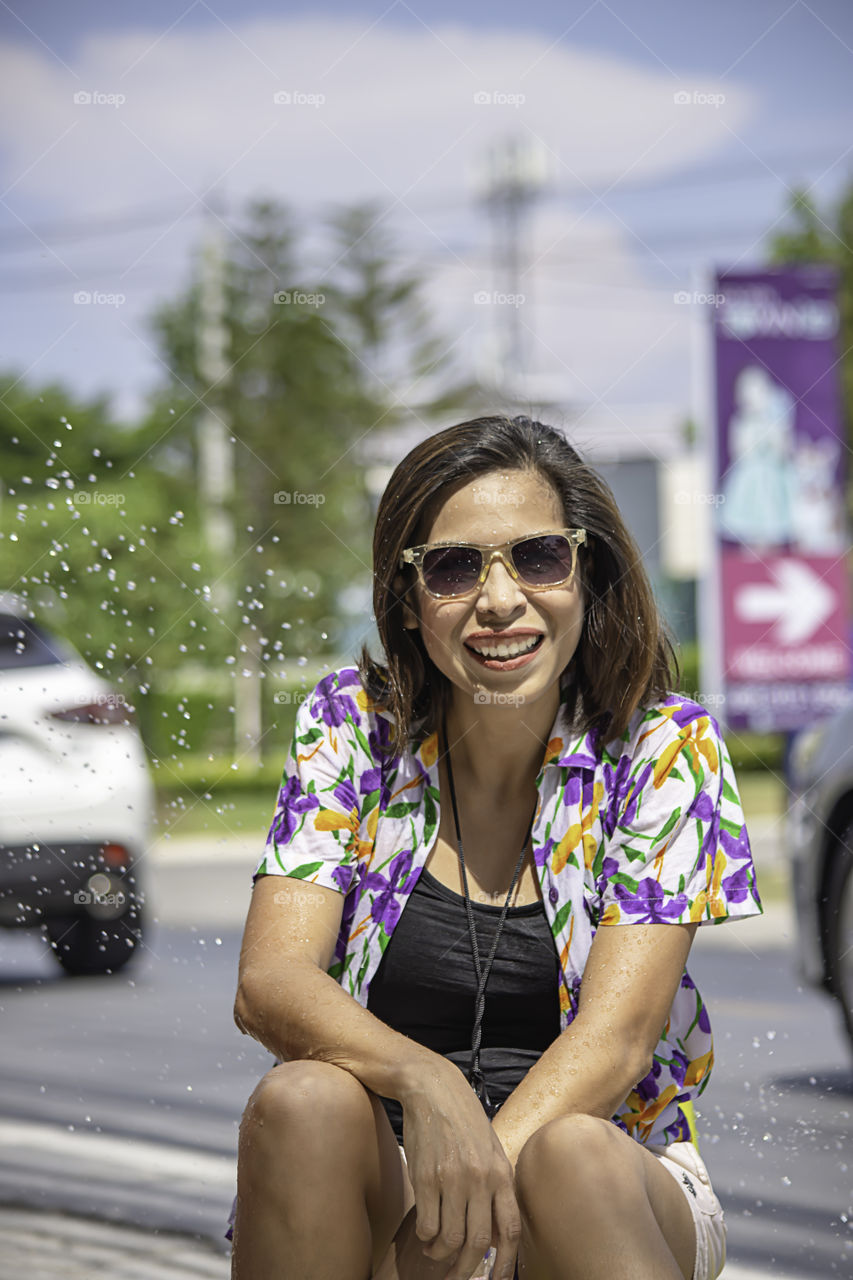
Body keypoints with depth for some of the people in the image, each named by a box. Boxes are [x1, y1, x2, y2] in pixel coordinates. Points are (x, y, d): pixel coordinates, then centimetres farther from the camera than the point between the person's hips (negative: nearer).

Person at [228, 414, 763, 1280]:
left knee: (569, 1157, -35)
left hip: (614, 1169, -2)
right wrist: (423, 1080, -31)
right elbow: (270, 982, -11)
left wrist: (484, 1166, -29)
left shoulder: (663, 748, -3)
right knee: (302, 1102, -30)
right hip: (385, 1172, 2)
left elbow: (619, 1032, -12)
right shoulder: (353, 724, 1)